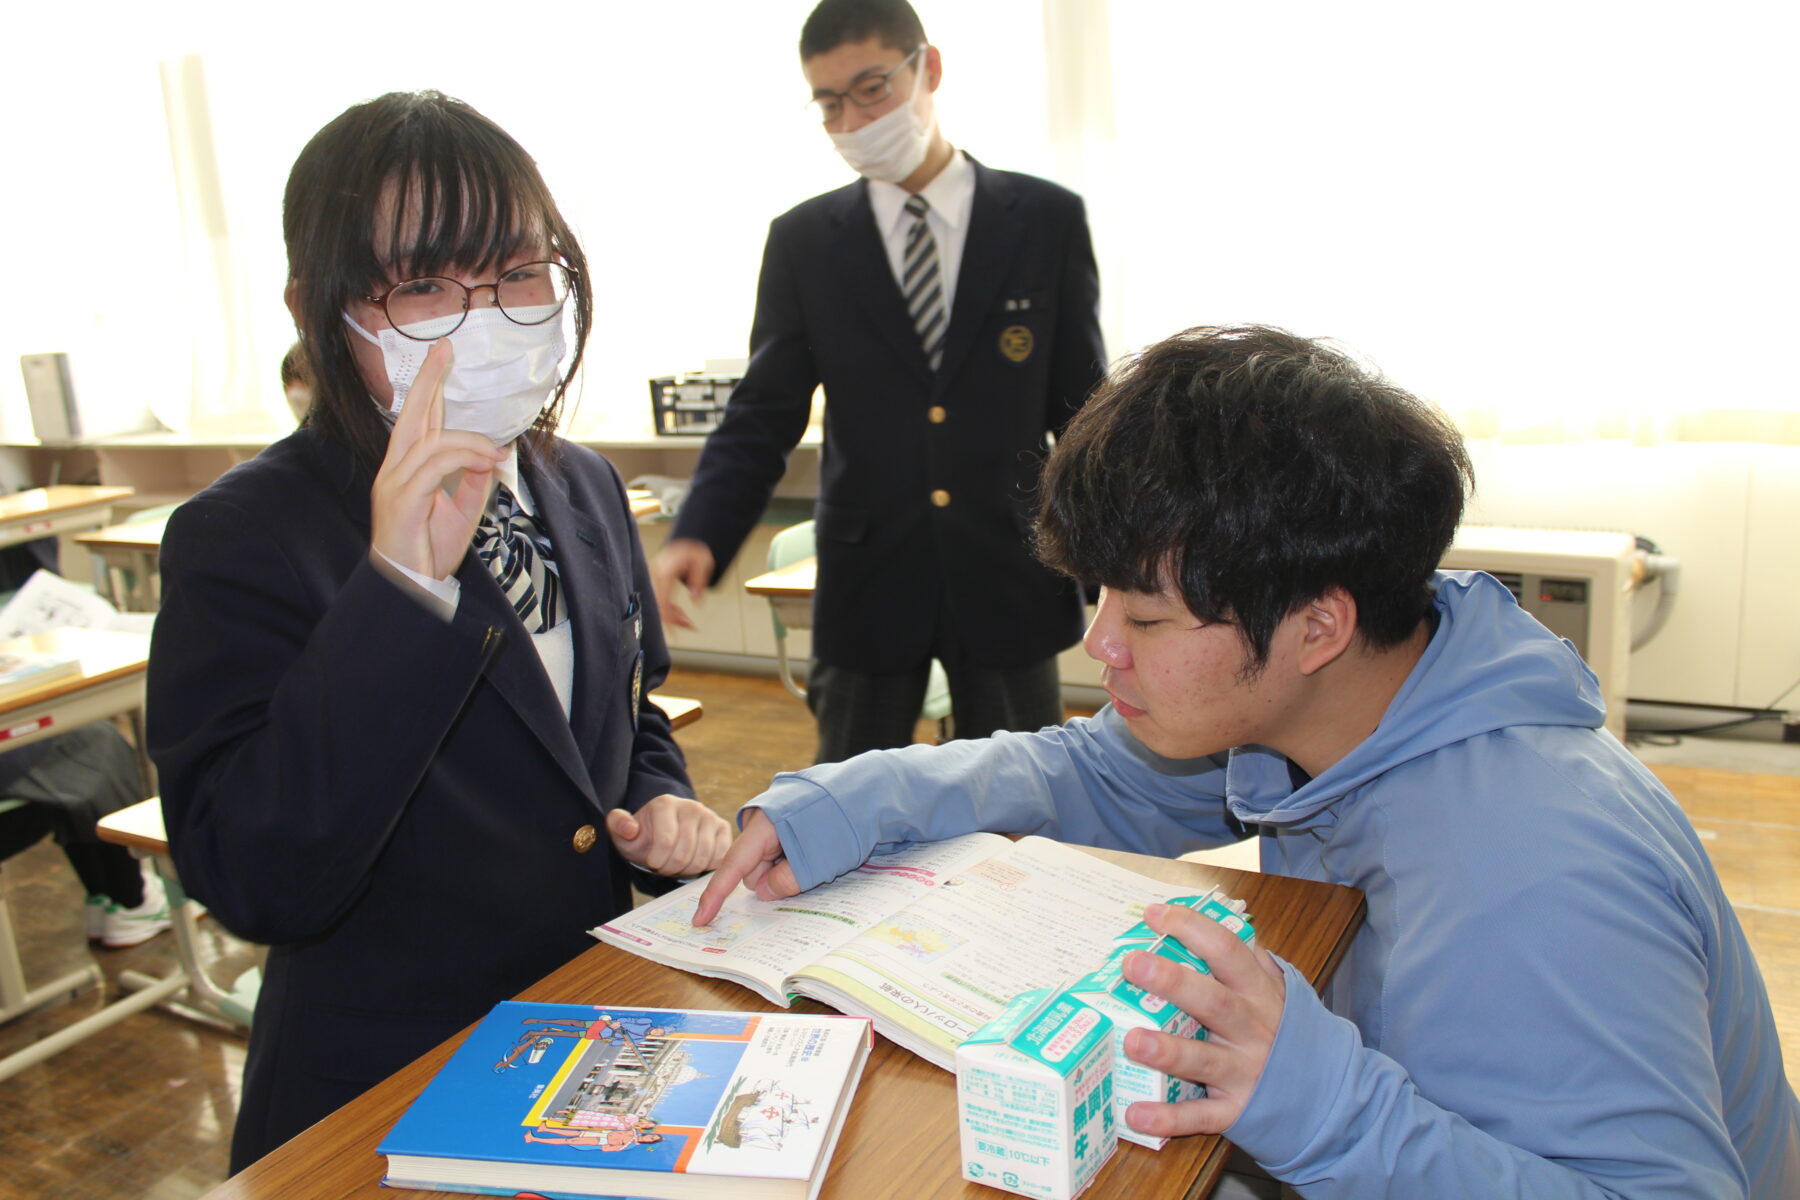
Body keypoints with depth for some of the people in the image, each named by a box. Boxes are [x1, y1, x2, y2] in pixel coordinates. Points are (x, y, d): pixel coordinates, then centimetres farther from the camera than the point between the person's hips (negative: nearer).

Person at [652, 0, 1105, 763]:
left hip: (1010, 580, 0)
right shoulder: (802, 241, 2)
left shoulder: (1047, 219, 0)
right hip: (866, 583, 1)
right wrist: (699, 536, -16)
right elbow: (764, 414, 0)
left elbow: (1084, 408, 2)